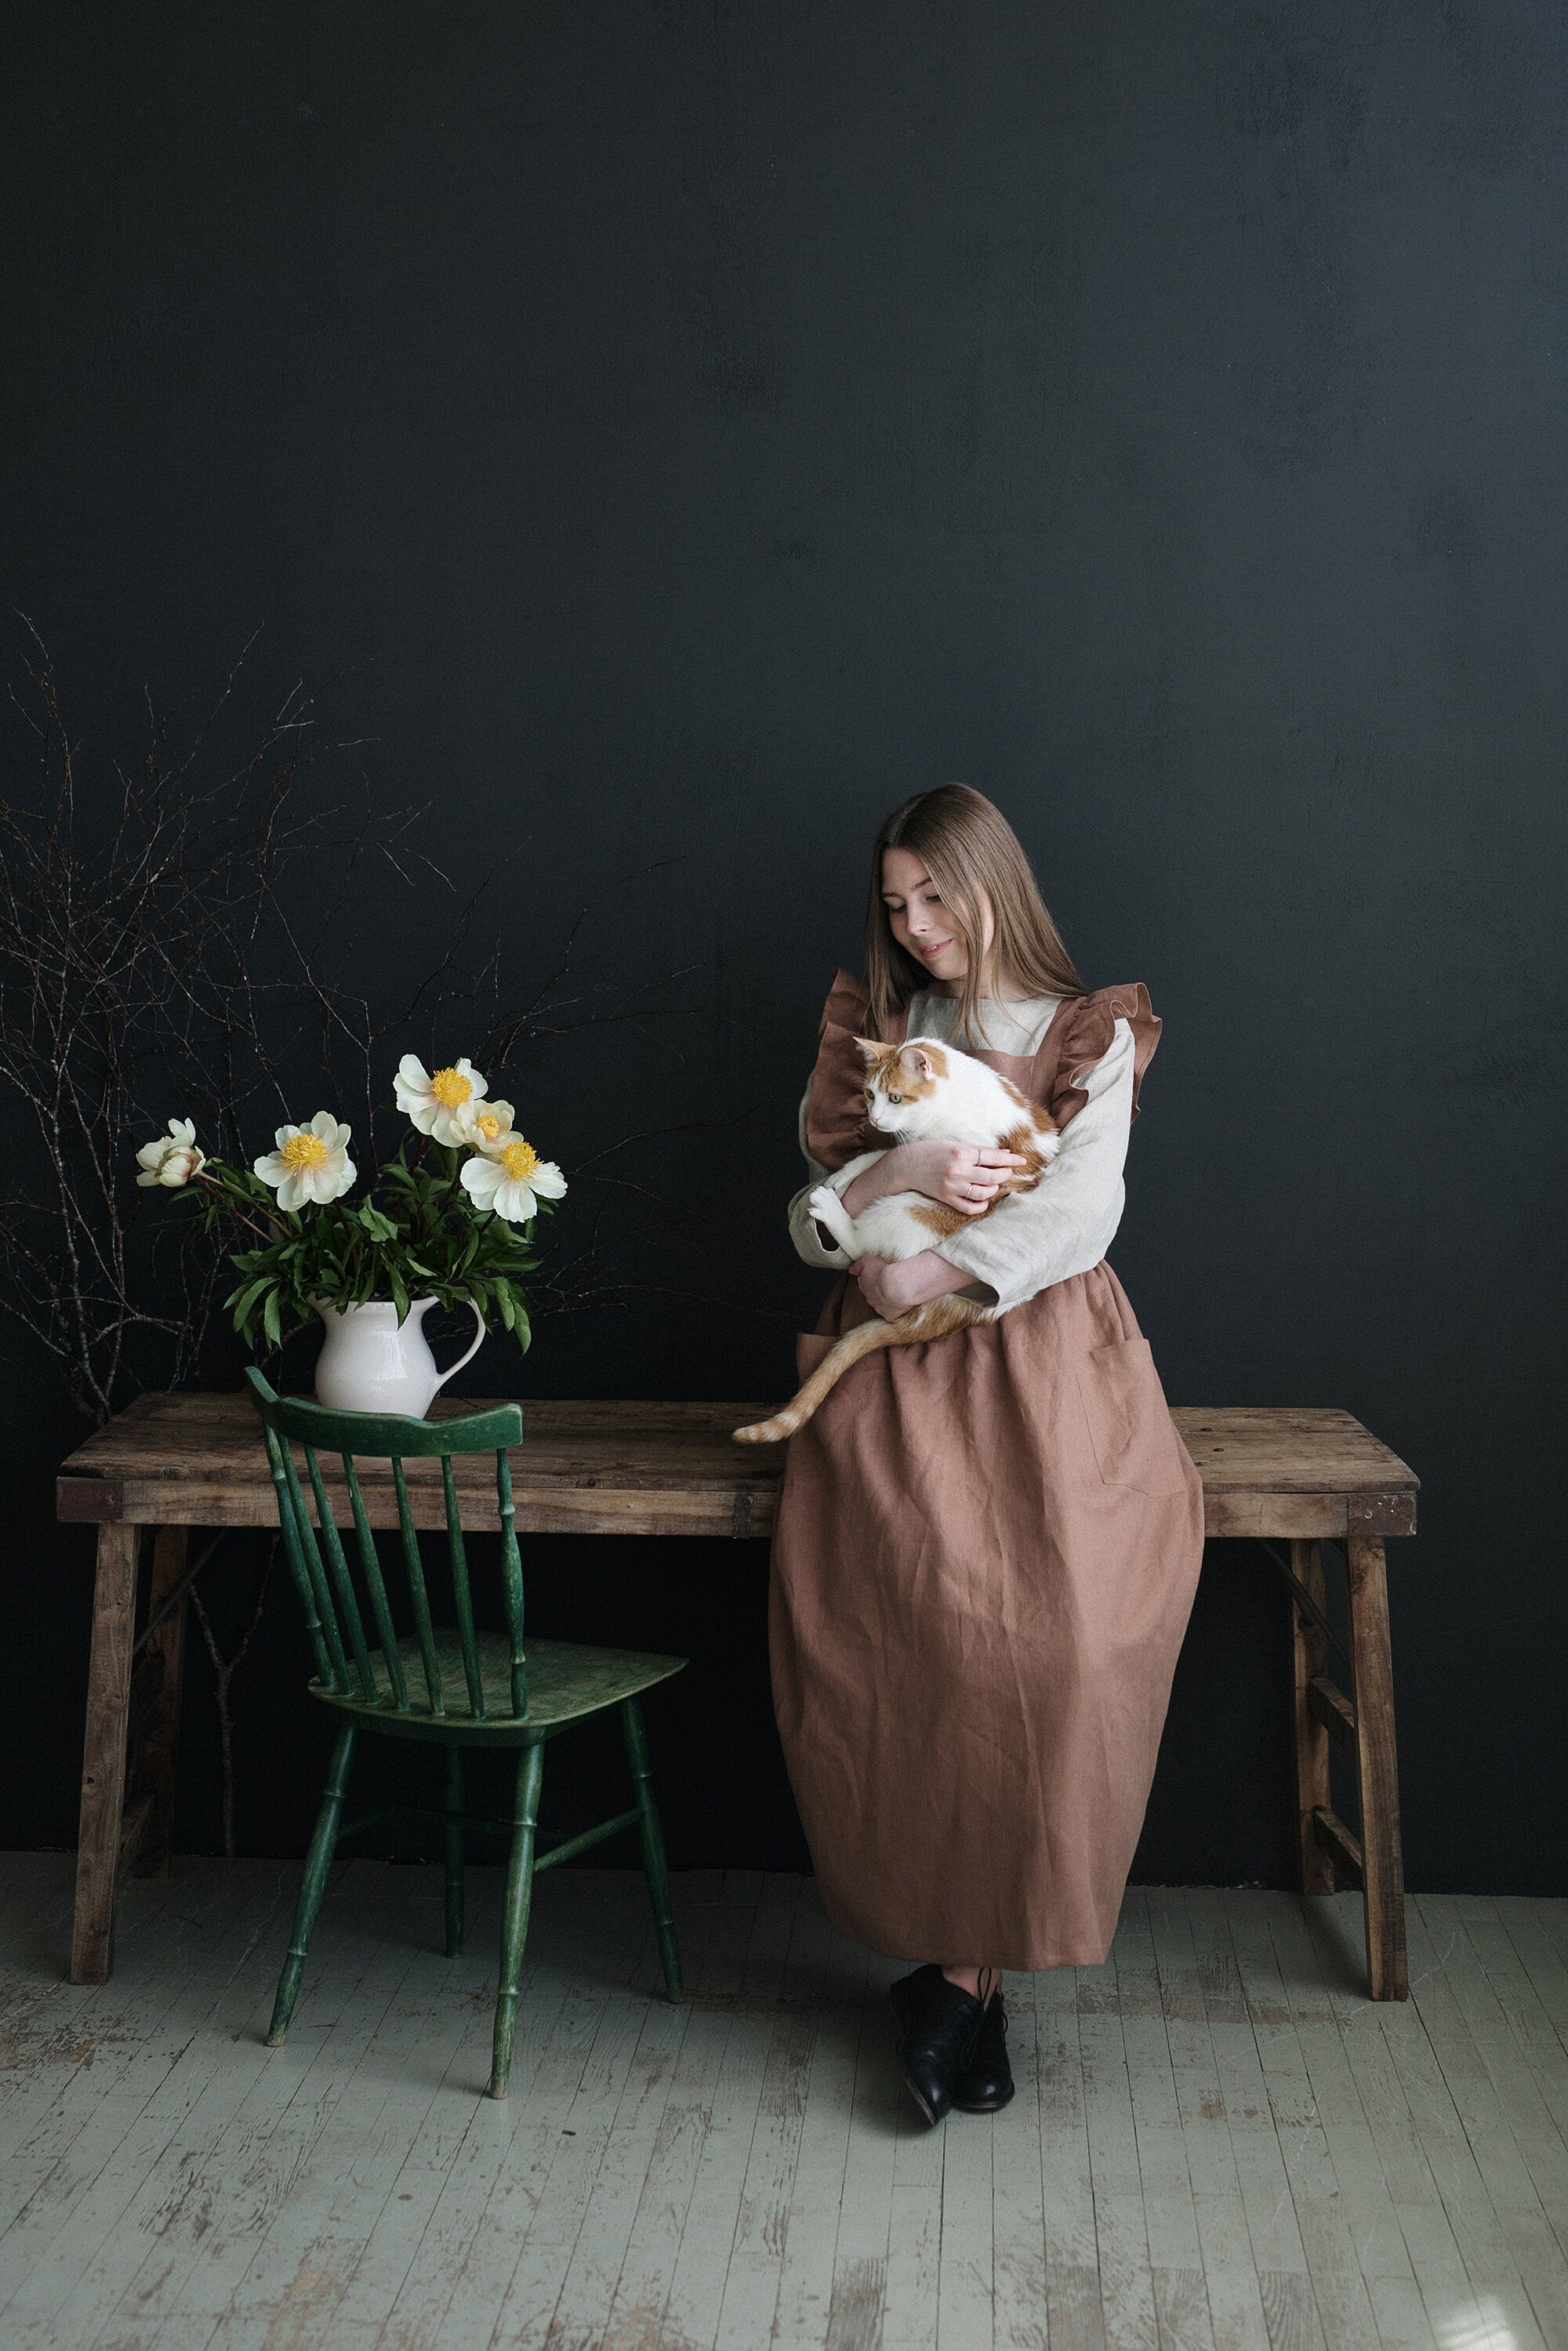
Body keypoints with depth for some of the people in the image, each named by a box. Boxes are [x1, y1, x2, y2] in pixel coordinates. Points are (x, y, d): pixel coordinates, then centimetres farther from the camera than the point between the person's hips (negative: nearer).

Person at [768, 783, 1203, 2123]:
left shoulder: (1091, 1038, 10)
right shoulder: (874, 1035, 17)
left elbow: (1081, 1212, -4)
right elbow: (811, 1229, 10)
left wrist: (933, 1270, -12)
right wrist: (901, 1174, -9)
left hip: (1044, 1357, -1)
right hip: (900, 1365, 2)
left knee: (1064, 1621, -25)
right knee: (886, 1602, -23)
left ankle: (964, 1954, -12)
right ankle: (970, 1958, -10)